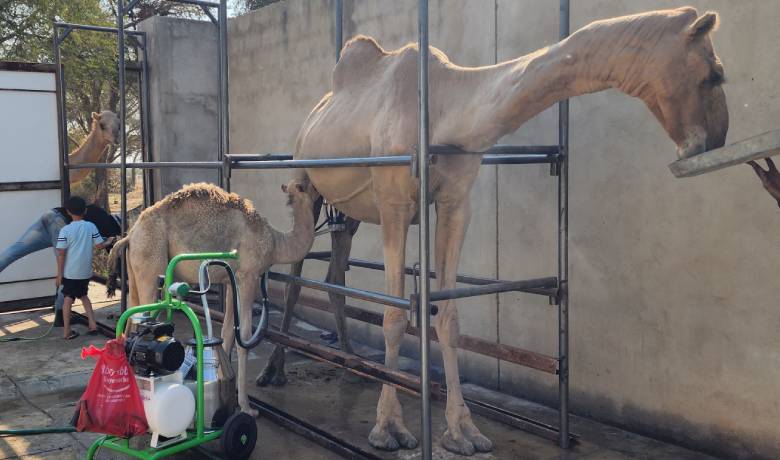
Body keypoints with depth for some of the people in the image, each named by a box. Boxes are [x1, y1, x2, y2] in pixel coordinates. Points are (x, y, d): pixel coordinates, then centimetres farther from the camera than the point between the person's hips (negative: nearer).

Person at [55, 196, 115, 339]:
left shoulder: (65, 230, -11)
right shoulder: (91, 226, -4)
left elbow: (61, 254, -11)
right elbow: (99, 245, 1)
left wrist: (59, 274, -6)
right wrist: (108, 242, 24)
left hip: (70, 272, -3)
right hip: (85, 271, 3)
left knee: (68, 299, 8)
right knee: (83, 295, 22)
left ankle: (67, 331, 9)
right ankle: (92, 324, 15)